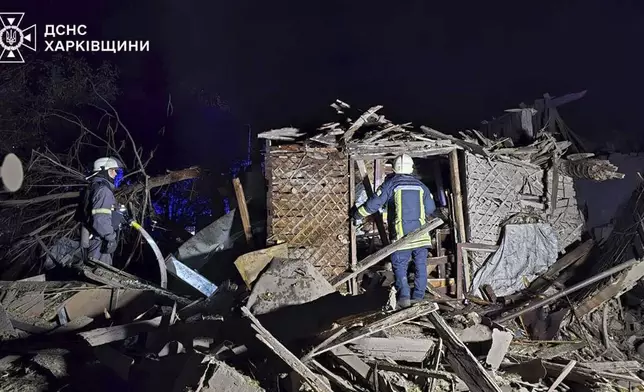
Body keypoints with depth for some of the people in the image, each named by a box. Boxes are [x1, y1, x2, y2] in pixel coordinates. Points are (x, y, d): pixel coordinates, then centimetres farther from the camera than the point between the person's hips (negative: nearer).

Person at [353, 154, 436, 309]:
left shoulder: (391, 184, -2)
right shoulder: (420, 185, 9)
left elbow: (374, 203, -4)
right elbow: (431, 208, 13)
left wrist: (357, 214, 9)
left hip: (401, 235, -3)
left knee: (400, 266, 4)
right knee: (421, 266, 11)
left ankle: (404, 297, -7)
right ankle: (418, 297, 12)